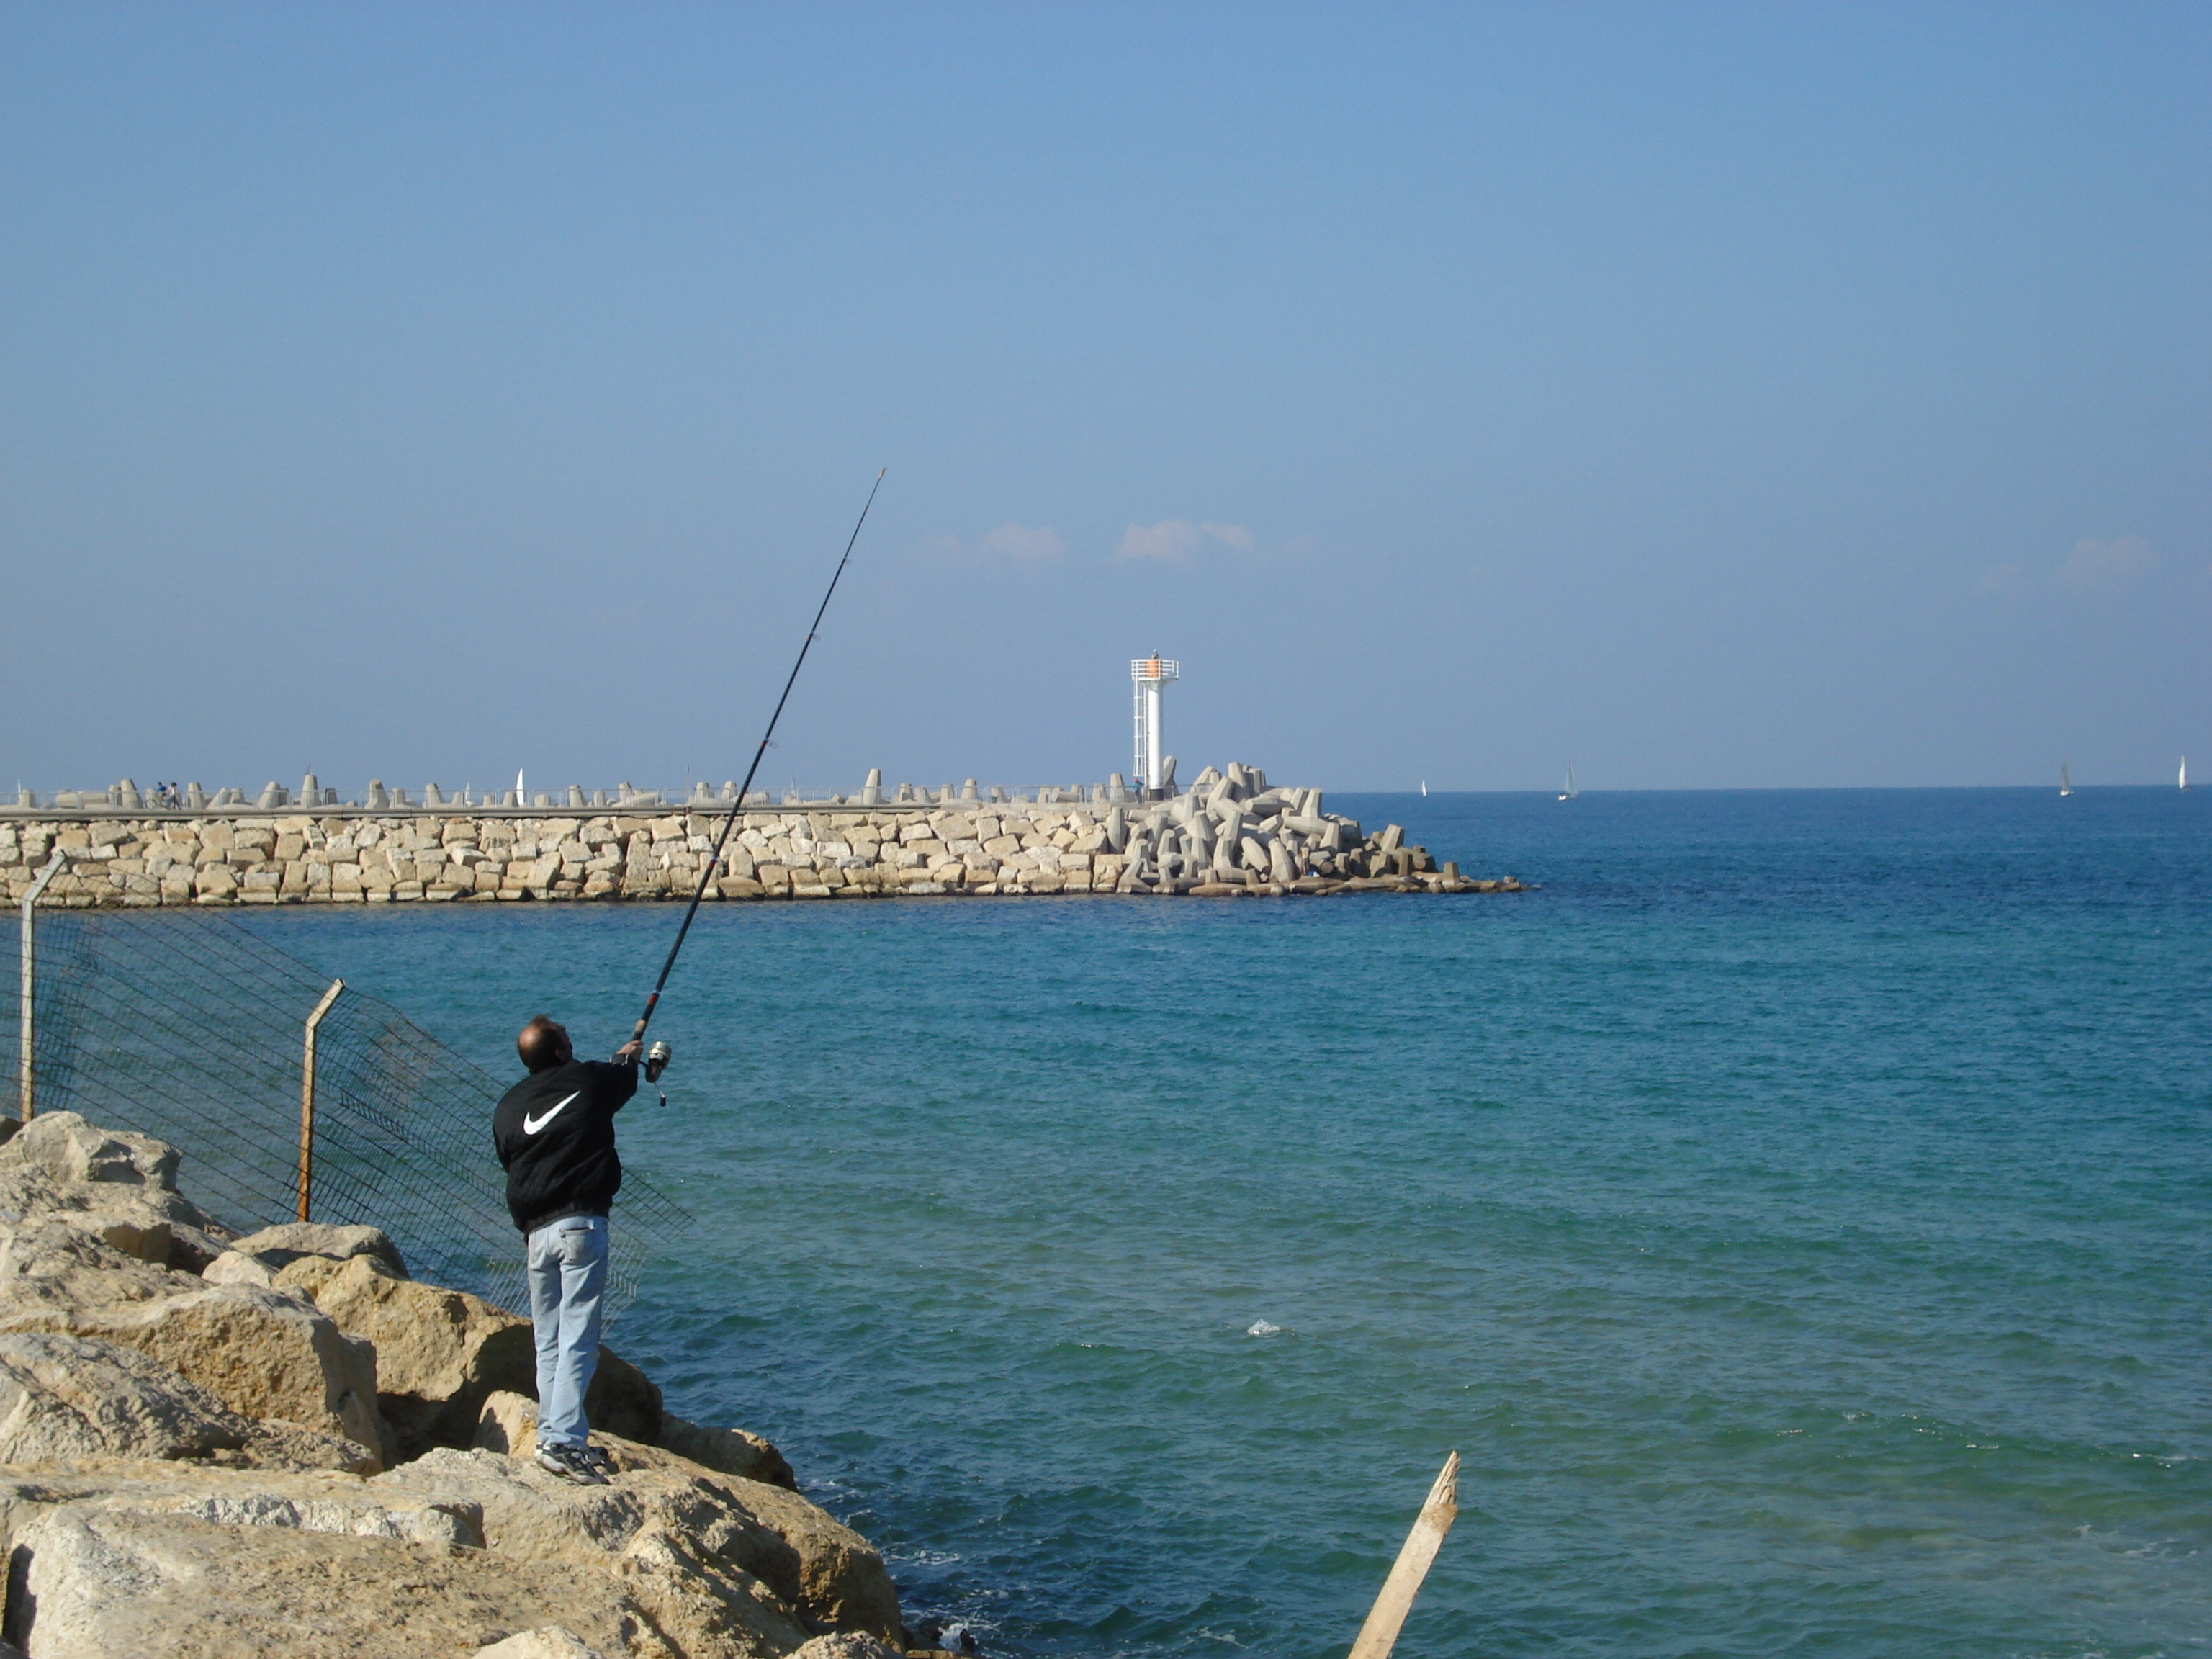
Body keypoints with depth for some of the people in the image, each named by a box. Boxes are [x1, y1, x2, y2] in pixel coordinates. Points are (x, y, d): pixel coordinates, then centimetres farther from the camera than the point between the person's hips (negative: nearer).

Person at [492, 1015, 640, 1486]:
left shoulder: (507, 1107, 9)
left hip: (536, 1231, 4)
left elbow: (510, 1165, 15)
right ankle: (562, 1441, -17)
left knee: (548, 1343, 10)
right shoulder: (589, 1079, 2)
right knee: (577, 1341, -8)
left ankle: (556, 1437, 11)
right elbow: (626, 1080, 24)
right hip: (582, 1225, -4)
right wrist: (629, 1056, 47)